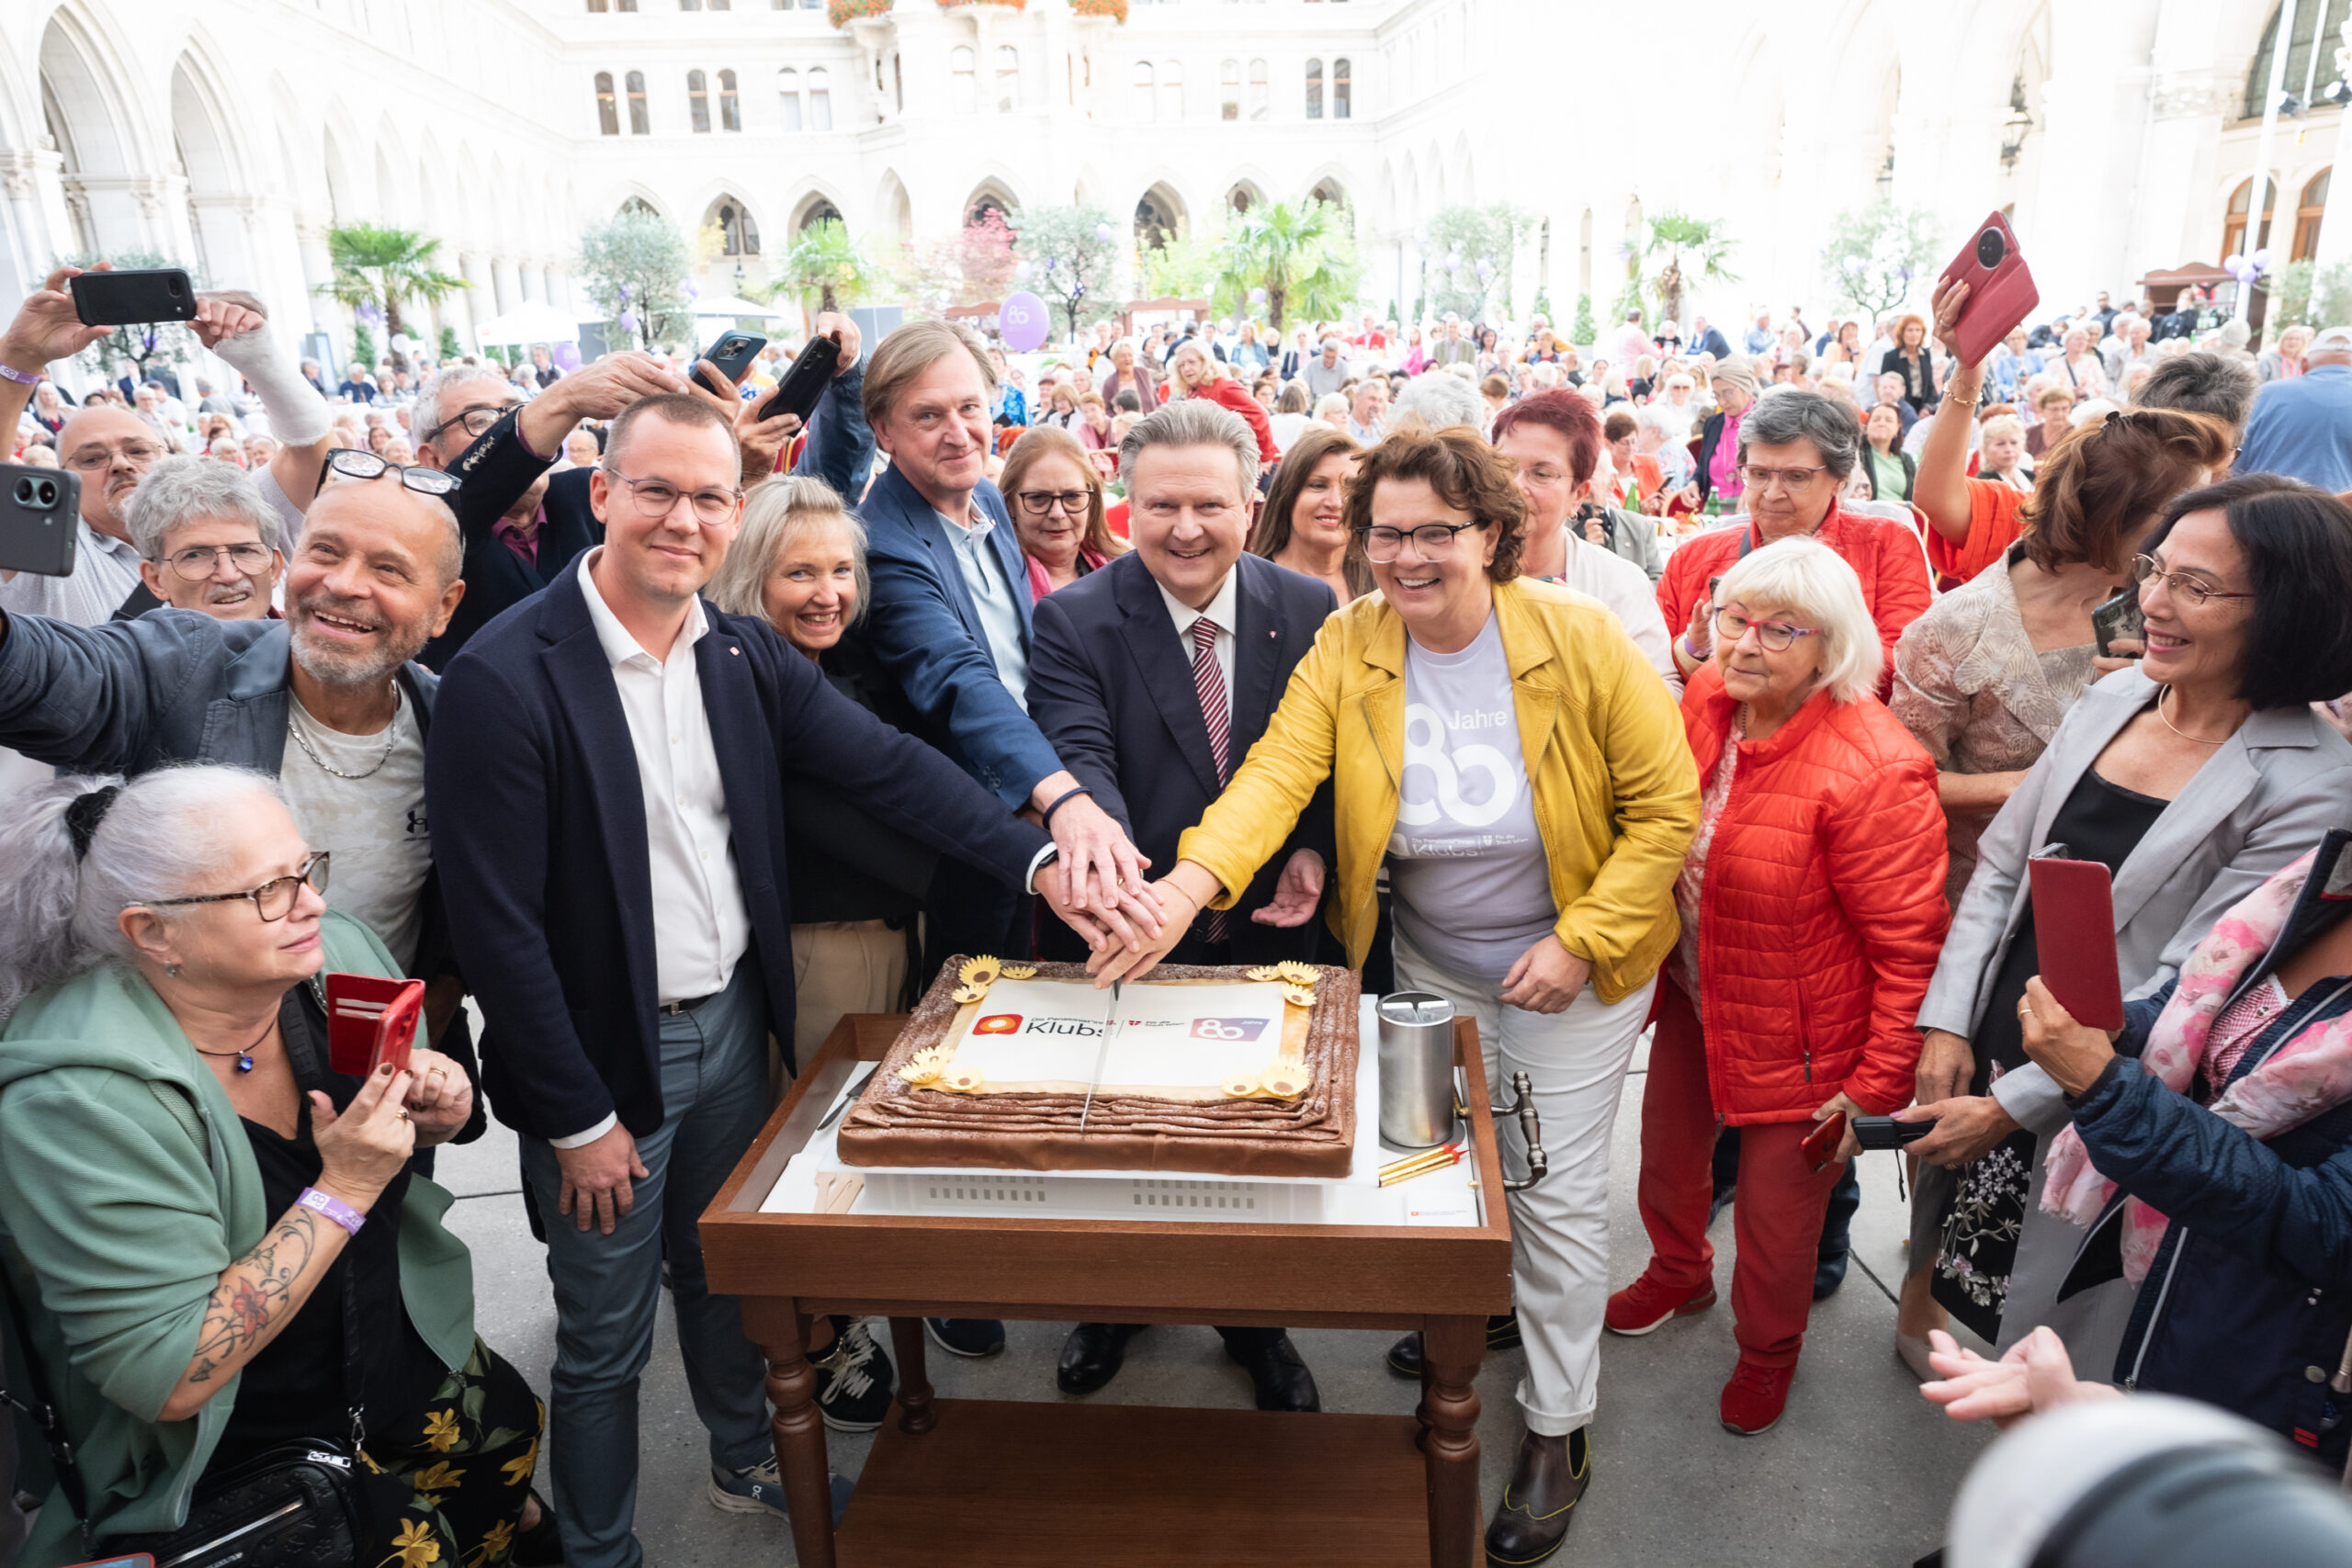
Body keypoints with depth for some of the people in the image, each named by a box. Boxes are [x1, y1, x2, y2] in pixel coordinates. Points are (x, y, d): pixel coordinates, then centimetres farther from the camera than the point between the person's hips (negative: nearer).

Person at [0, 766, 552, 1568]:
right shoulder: (86, 1103, -28)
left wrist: (433, 1117, -15)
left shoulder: (337, 955, -12)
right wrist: (341, 1193, -30)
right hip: (218, 1443, -5)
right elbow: (167, 1377, -26)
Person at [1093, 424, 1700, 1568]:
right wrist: (1191, 882, -43)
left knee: (1556, 1192, 7)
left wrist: (1579, 941, -19)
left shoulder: (1579, 639, -20)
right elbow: (1276, 771, -25)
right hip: (1428, 965, 3)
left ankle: (1558, 1431, 29)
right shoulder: (1346, 648, -13)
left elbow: (1667, 806, -14)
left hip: (1567, 969, -3)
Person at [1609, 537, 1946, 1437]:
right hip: (1694, 999, 7)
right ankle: (1680, 1274, 57)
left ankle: (1767, 1348, 43)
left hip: (1797, 1038, -6)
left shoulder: (1873, 771, -28)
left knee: (1776, 1212, 12)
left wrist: (1879, 1085, -19)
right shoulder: (1706, 701, -7)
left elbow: (1908, 947, -23)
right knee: (1666, 1154, 25)